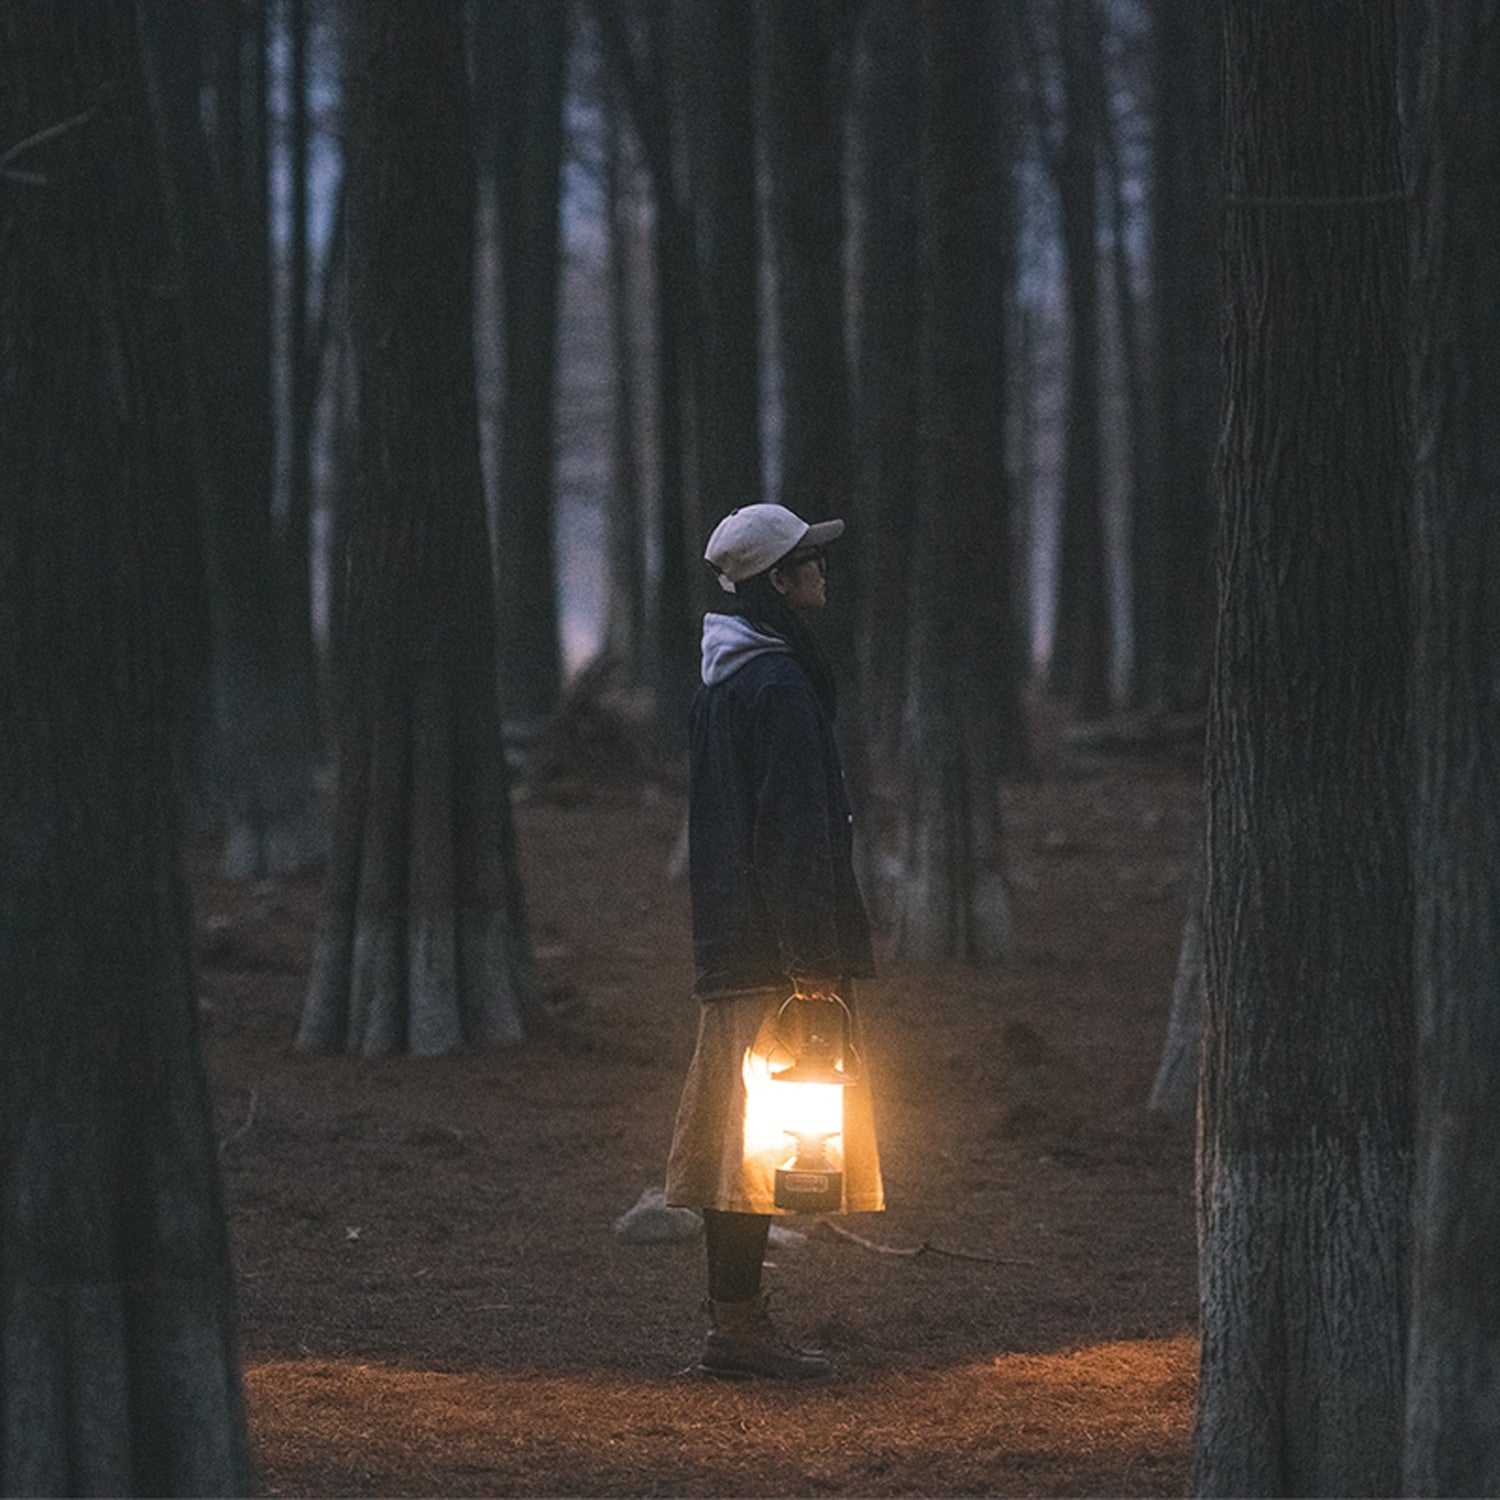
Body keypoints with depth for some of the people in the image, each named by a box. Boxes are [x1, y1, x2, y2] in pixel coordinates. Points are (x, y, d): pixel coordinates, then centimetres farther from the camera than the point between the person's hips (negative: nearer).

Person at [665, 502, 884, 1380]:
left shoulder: (724, 682, 16)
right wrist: (813, 964, -19)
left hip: (732, 946, 10)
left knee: (739, 1136, 11)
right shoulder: (779, 687, -15)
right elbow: (795, 835, -19)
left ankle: (733, 1320, 15)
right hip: (776, 949, -10)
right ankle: (739, 1322, -6)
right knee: (762, 1140, -7)